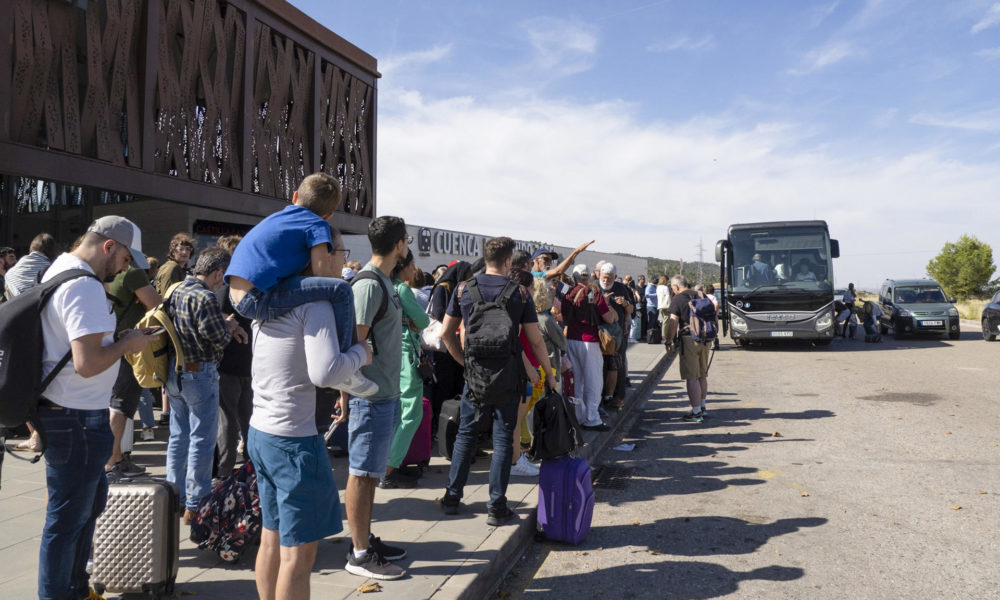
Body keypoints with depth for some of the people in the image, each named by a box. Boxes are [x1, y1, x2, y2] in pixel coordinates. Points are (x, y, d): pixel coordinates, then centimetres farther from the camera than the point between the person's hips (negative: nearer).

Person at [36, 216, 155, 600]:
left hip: (59, 410, 11)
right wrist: (128, 343, -13)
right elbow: (87, 363, -28)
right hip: (76, 419, -11)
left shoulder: (59, 267, 11)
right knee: (68, 517, 3)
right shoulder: (85, 287, -21)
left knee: (92, 498, 23)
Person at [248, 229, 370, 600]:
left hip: (260, 431, 9)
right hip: (294, 439, -9)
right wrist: (360, 353, -10)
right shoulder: (315, 302, -17)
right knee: (298, 552, 1)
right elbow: (325, 372, -28)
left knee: (272, 540, 20)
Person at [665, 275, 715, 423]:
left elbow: (673, 323, -12)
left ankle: (696, 412, -3)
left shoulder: (678, 299, -7)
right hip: (706, 339, 7)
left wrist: (669, 341, -4)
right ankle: (702, 407, 29)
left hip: (689, 340, -7)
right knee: (702, 375, 18)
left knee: (692, 378, -3)